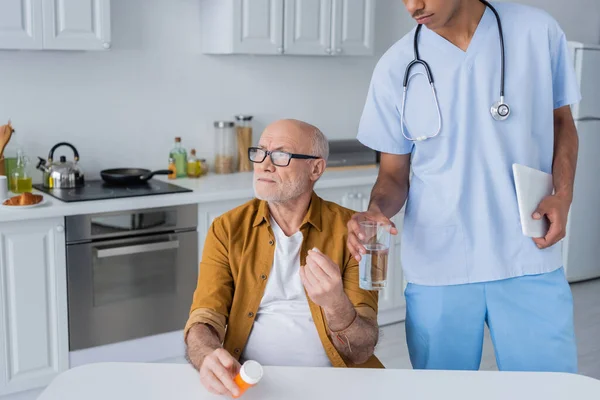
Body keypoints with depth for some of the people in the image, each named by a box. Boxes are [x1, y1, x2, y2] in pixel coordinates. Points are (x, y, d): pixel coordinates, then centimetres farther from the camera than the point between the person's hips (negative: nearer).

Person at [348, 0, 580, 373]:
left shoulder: (537, 31, -2)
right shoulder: (396, 67, -2)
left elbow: (561, 122, 11)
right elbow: (394, 173, 4)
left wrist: (563, 194, -6)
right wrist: (377, 211, -18)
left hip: (530, 263, 0)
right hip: (437, 270, 0)